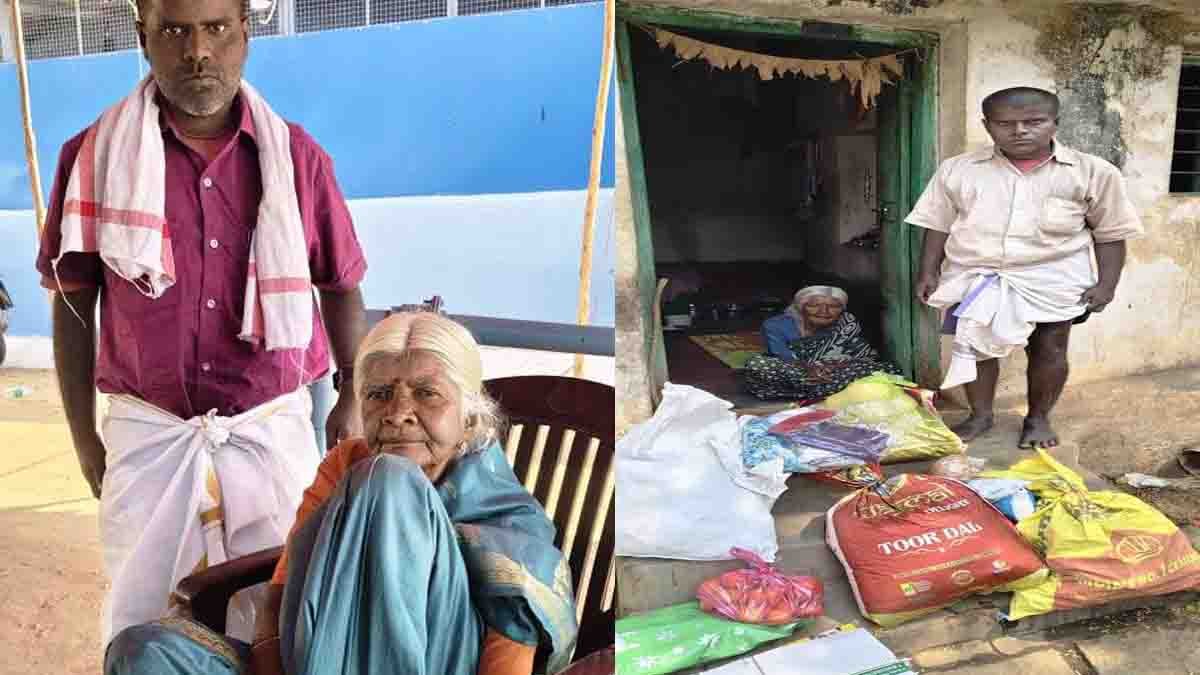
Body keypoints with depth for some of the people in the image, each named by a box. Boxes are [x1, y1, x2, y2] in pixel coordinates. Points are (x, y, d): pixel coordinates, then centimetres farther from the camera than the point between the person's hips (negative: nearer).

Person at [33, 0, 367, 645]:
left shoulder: (297, 156, -2)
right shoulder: (97, 155, -4)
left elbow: (341, 288, 8)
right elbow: (73, 307, 4)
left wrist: (356, 399, 4)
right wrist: (83, 438, 6)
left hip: (272, 428, 1)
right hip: (147, 434, 0)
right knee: (144, 627, 13)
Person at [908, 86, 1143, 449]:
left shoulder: (1092, 172, -5)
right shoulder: (958, 170, -3)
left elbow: (1110, 234, 1)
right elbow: (938, 225, 4)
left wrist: (1106, 283, -5)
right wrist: (928, 272, -1)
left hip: (1053, 279, -1)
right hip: (976, 277, 1)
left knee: (1049, 350, 8)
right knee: (975, 347, 7)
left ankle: (1038, 418, 27)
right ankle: (981, 415, 25)